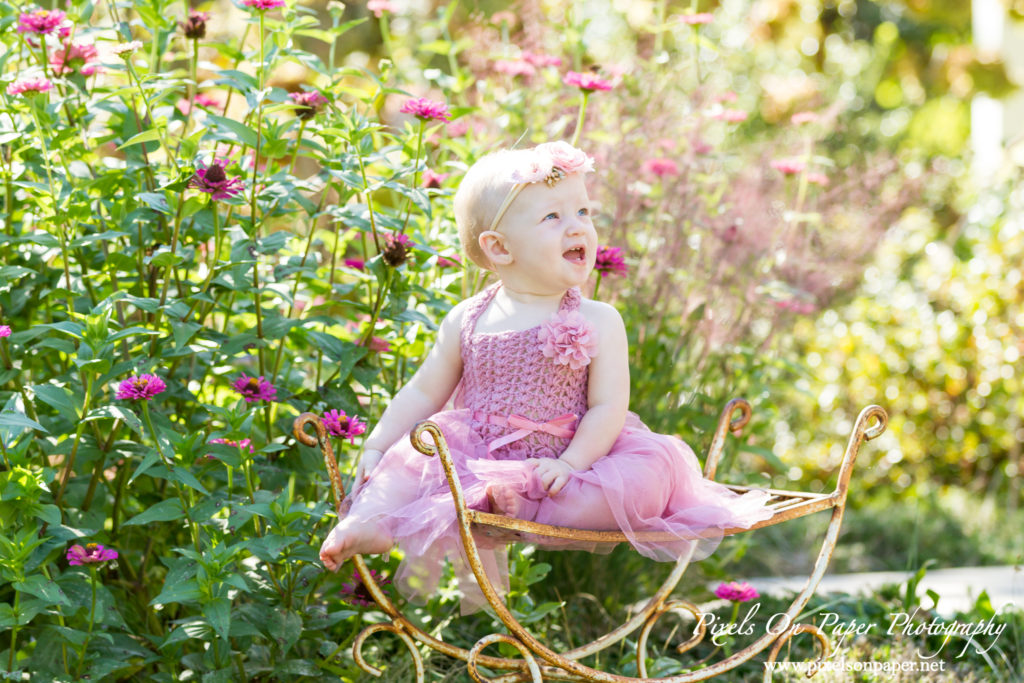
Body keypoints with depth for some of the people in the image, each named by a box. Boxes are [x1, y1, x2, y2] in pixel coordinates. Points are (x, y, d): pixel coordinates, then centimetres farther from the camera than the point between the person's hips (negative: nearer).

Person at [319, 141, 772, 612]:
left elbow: (608, 407, -7)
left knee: (647, 473, -28)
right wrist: (376, 447, 2)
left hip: (558, 467, -2)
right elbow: (423, 393, 12)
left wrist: (571, 463, -23)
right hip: (477, 462, 2)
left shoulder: (598, 323, -1)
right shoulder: (467, 322, 5)